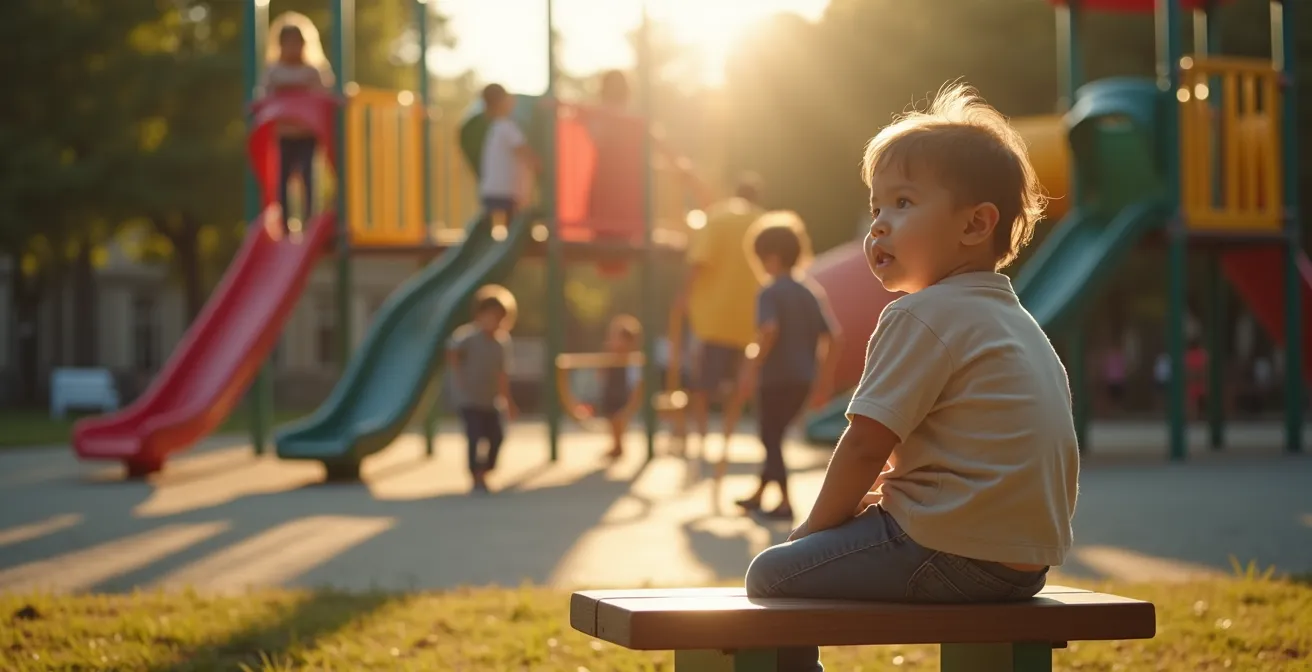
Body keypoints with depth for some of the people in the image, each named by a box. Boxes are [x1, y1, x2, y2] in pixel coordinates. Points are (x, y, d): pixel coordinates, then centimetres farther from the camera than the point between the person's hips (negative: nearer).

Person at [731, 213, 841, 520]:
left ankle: (785, 502, -1)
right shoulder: (813, 291, 9)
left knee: (771, 439, 4)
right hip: (803, 379, 7)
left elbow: (769, 331, -28)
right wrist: (824, 382, 11)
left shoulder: (770, 292, -10)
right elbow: (832, 338, 6)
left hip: (776, 377, -7)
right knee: (775, 436, 20)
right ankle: (758, 494, 30)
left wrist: (752, 368, -23)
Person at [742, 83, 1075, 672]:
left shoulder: (922, 316, -12)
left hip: (957, 557, -10)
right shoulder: (1013, 319, 18)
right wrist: (881, 492, 17)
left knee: (772, 575, -5)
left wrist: (818, 526, 1)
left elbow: (865, 445, -13)